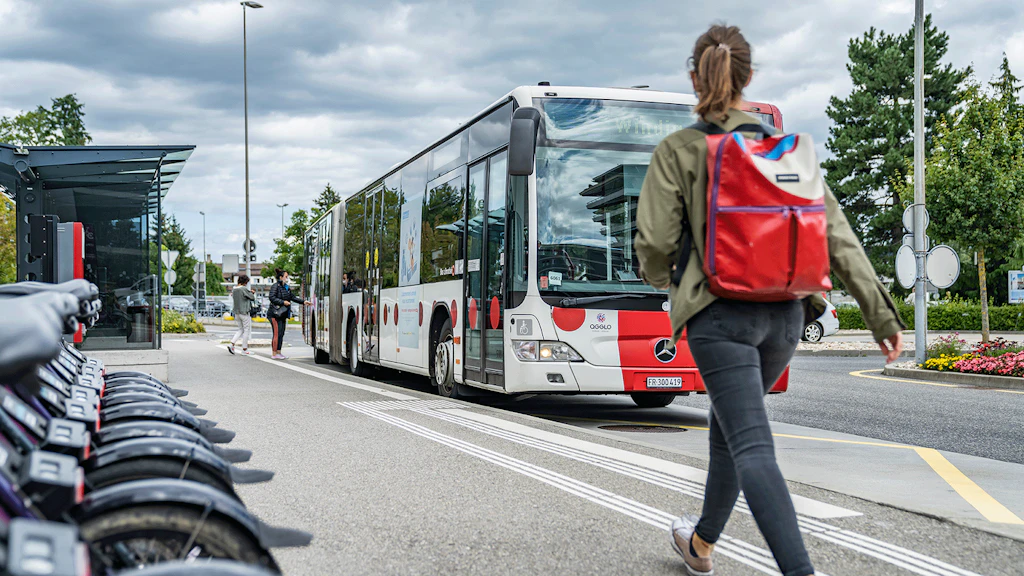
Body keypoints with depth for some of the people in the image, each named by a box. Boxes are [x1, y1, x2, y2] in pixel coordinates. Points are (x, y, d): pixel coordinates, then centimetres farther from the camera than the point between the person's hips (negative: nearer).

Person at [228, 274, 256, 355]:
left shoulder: (234, 289, 6)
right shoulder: (244, 289, -16)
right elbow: (252, 297, -11)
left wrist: (250, 292, 14)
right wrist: (252, 293, 12)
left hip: (236, 312, 7)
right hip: (244, 312, -7)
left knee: (241, 330, 17)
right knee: (246, 330, 4)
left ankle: (232, 344, 1)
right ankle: (244, 349, 7)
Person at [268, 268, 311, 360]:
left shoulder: (286, 287, 17)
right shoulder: (275, 286, -8)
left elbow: (293, 297, 19)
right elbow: (272, 298, -16)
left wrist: (303, 302, 10)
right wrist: (283, 302, -19)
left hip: (283, 314, 9)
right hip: (275, 314, -9)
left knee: (281, 333, 9)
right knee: (277, 333, -9)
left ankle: (278, 353, 14)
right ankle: (274, 354, -5)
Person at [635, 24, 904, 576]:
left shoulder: (678, 149, -3)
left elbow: (654, 241, -7)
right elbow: (836, 232, 3)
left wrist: (659, 277, 17)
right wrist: (880, 312, 3)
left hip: (720, 309, -5)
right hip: (784, 312, 6)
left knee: (752, 446, -8)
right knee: (728, 424, 23)